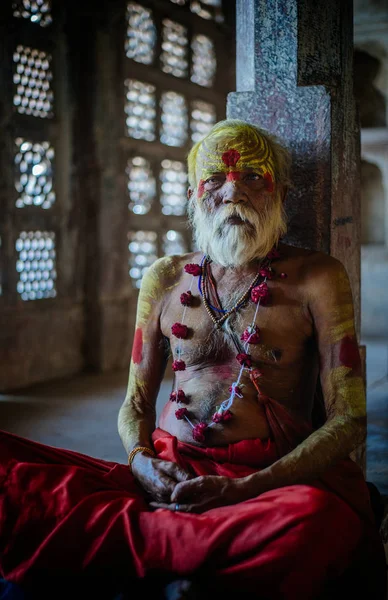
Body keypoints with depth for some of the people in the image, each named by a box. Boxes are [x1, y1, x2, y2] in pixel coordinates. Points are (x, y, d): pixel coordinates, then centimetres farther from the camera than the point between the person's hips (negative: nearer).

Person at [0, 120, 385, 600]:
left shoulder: (316, 277, 4)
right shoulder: (164, 280, 15)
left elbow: (348, 419, -3)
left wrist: (244, 489, -17)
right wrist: (141, 459, -6)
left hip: (270, 482, -2)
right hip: (168, 470, 2)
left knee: (319, 518, -41)